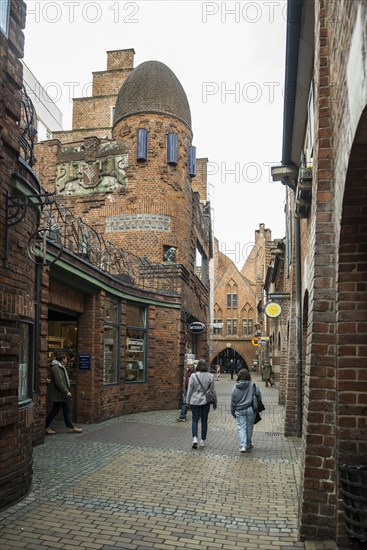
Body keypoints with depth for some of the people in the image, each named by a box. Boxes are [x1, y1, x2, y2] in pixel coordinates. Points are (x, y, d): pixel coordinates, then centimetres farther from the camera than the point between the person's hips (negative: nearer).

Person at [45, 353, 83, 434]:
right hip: (58, 394, -11)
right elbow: (59, 381, -25)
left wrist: (67, 391, 18)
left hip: (62, 394, 11)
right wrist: (66, 391, -24)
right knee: (55, 410, -2)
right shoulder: (56, 368, -19)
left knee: (66, 410, 11)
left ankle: (71, 427, 14)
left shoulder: (61, 367, 15)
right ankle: (46, 427, 11)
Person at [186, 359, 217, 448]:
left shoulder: (193, 376, -8)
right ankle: (203, 441, 16)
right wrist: (215, 402, 13)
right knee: (204, 420, 11)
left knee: (195, 420, 5)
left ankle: (195, 438, -15)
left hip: (195, 401, -1)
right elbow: (213, 390, 3)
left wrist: (188, 401, 7)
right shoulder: (210, 376, -3)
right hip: (206, 401, 2)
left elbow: (190, 390, -3)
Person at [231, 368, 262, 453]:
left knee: (241, 428, 4)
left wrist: (233, 412, 12)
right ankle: (248, 445, 28)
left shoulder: (235, 387, -5)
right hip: (251, 410, 1)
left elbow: (233, 401, 1)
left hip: (239, 411, 0)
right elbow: (259, 397, 0)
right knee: (249, 427, 15)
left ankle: (243, 446, -9)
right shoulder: (253, 386, -7)